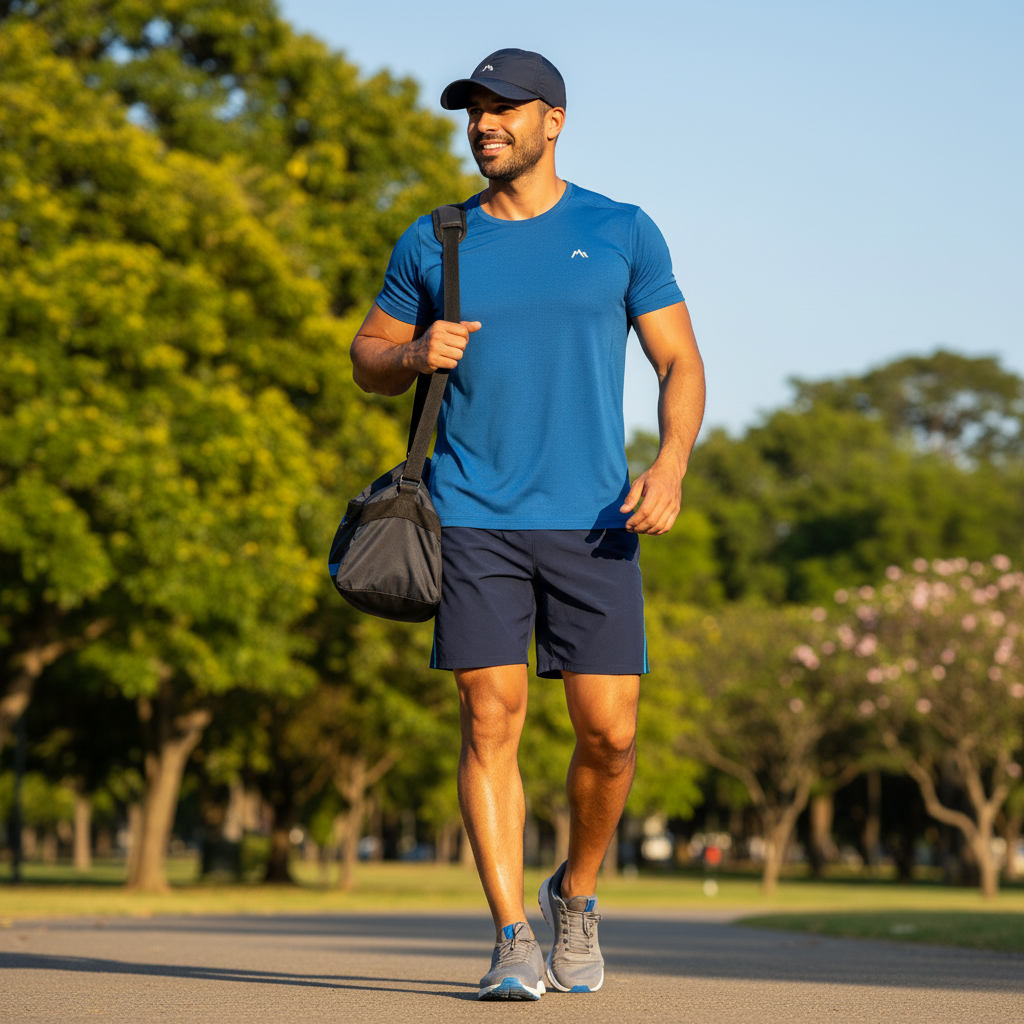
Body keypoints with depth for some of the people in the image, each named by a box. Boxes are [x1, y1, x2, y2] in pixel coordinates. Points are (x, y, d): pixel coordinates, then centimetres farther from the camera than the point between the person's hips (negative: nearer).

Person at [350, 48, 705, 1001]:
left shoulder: (622, 233, 6)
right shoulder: (434, 243, 9)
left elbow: (680, 362, 7)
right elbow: (368, 359, 17)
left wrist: (671, 464, -10)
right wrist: (417, 353, -7)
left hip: (589, 520, 0)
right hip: (474, 520, 1)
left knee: (608, 732, -4)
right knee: (490, 720, -7)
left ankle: (575, 895, 22)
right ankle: (512, 939, -1)